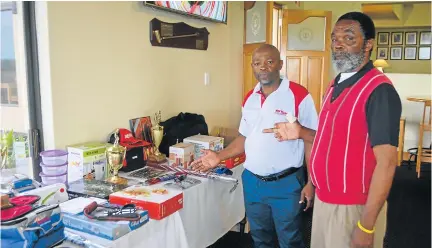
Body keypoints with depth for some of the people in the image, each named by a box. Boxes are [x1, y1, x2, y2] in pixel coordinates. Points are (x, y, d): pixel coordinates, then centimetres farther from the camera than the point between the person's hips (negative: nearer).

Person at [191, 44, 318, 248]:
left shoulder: (299, 95, -13)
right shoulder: (249, 98, 5)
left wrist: (311, 182, -14)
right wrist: (219, 156, 3)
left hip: (286, 183, -5)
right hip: (252, 181, 6)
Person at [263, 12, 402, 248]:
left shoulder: (379, 90, -19)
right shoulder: (336, 84, 7)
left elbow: (386, 162, -22)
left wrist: (366, 226, -21)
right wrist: (301, 132, 0)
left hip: (354, 207, -8)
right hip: (324, 200, 8)